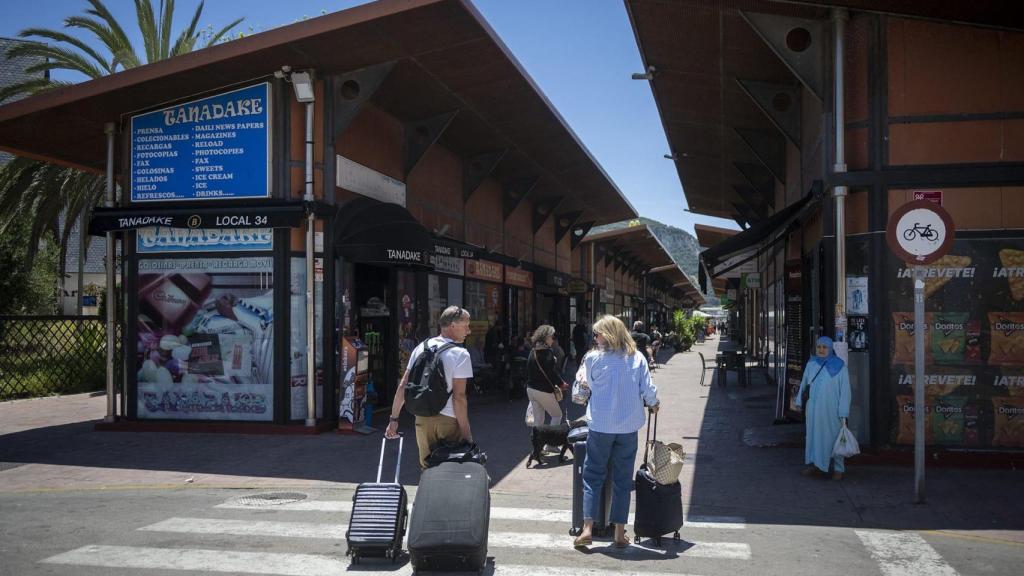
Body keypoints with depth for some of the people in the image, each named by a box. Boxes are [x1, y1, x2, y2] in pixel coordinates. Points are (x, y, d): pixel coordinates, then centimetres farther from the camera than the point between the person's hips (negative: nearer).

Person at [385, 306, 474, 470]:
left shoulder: (421, 348, 7)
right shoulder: (460, 354, -9)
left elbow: (403, 386, 7)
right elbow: (459, 397, -15)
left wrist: (394, 419, 12)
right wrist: (466, 432, -11)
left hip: (422, 419, 5)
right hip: (449, 420, -5)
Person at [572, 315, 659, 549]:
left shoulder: (593, 358, -6)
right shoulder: (637, 357, -2)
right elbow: (649, 389, -2)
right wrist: (653, 405, 18)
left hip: (600, 425, -2)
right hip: (628, 426, 2)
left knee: (593, 475, 9)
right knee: (623, 478, 10)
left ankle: (587, 528, 3)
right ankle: (620, 533, 14)